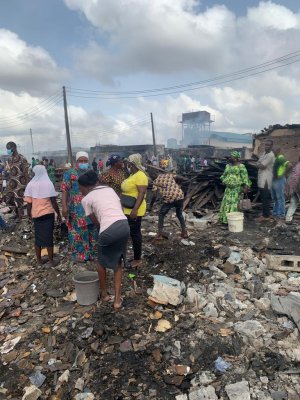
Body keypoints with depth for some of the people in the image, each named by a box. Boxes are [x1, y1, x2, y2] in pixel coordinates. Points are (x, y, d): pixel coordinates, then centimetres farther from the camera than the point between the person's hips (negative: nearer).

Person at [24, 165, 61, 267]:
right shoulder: (48, 183, -7)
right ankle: (51, 261, 10)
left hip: (36, 214, 3)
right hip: (48, 214, -2)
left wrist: (29, 214, 14)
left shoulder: (30, 185, 0)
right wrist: (58, 214, 0)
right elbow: (53, 201, -8)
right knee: (48, 237, 4)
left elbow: (29, 202, 0)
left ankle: (39, 261, 22)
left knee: (38, 237, 13)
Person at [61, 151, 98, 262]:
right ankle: (78, 254, 16)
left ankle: (90, 252, 26)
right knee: (77, 231, 2)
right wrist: (64, 206, -18)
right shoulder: (69, 173, -2)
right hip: (76, 209, -4)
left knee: (91, 231, 12)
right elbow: (65, 191, -8)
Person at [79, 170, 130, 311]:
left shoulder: (86, 199, 11)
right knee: (117, 263, 22)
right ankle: (117, 299, 21)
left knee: (102, 262, 25)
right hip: (124, 225, 4)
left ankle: (104, 293, 41)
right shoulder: (110, 189, 23)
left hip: (108, 230, -4)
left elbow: (96, 221, 14)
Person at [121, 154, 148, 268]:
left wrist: (135, 209, -30)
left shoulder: (140, 175, -17)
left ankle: (137, 260, 8)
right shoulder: (133, 175, 15)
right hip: (128, 210, 10)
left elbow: (142, 193, -25)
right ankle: (136, 257, 27)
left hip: (134, 211, -10)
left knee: (135, 233, -2)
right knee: (134, 233, 16)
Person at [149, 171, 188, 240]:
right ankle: (184, 232, 25)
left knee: (161, 215, 18)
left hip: (169, 199, -3)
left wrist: (150, 206, 11)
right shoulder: (169, 174, 19)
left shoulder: (156, 181, 12)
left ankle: (159, 234, 11)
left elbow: (154, 196, 2)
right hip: (179, 196, 3)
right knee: (179, 214, 26)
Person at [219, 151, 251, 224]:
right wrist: (223, 180, 13)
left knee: (235, 204, -6)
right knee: (226, 203, 7)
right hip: (228, 189, 7)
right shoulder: (228, 166, 14)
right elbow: (224, 175, 27)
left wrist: (245, 187, -21)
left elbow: (245, 177, -13)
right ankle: (225, 219, 15)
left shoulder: (241, 167, -7)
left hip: (237, 189, -6)